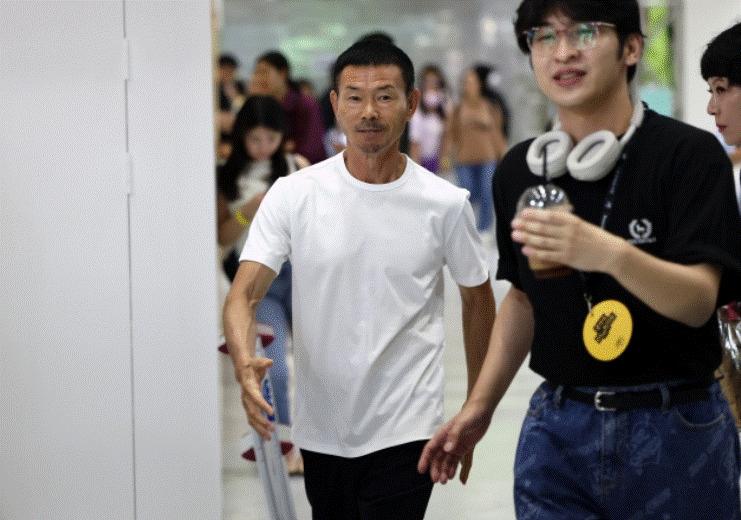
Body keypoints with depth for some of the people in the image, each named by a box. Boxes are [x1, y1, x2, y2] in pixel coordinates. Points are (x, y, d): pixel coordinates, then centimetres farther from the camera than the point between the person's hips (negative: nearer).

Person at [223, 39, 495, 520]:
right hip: (320, 428, 2)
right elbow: (245, 294, -10)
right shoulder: (293, 195, -6)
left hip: (405, 431, -2)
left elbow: (477, 298, 9)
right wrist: (244, 363, -32)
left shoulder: (446, 204, -5)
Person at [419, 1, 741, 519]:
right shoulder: (519, 170, 4)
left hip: (675, 428, -4)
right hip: (558, 430, 4)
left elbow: (699, 301, -21)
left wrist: (614, 255, -39)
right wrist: (480, 407, 10)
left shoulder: (689, 154, -11)